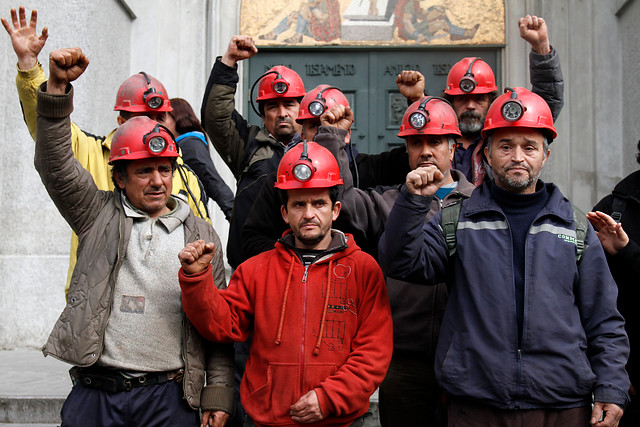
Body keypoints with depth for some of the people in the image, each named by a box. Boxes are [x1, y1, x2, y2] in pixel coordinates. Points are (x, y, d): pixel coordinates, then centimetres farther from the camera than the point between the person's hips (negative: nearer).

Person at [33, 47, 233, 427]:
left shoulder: (200, 235, 8)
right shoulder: (100, 215, 7)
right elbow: (56, 164, -5)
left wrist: (218, 394, 2)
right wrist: (57, 87, -15)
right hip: (94, 394, 0)